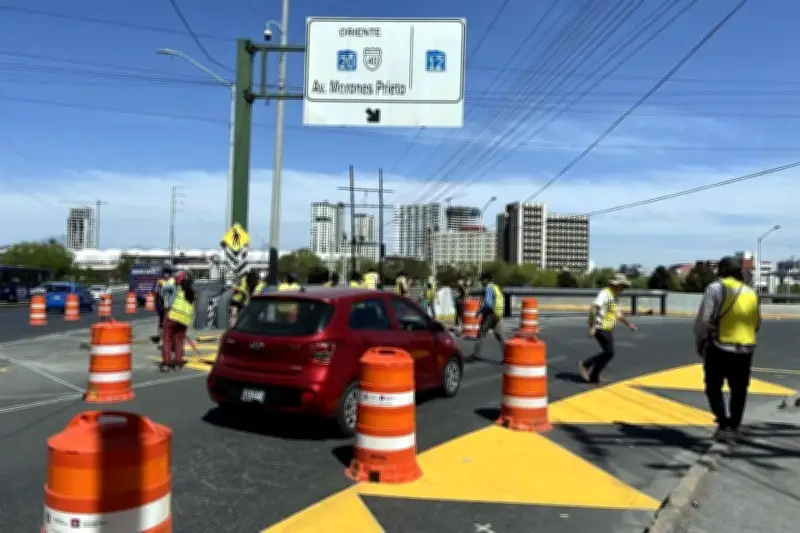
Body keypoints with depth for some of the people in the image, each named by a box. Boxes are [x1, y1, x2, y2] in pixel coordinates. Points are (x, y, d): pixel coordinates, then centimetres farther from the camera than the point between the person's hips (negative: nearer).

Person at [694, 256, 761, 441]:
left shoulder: (716, 288, -8)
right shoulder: (752, 292, 11)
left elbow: (703, 320, -13)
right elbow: (757, 324, 14)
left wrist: (699, 343, 0)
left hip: (720, 348, -5)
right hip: (745, 350, 5)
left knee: (714, 388, 8)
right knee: (739, 391, 16)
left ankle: (724, 425, -3)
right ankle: (733, 428, 22)